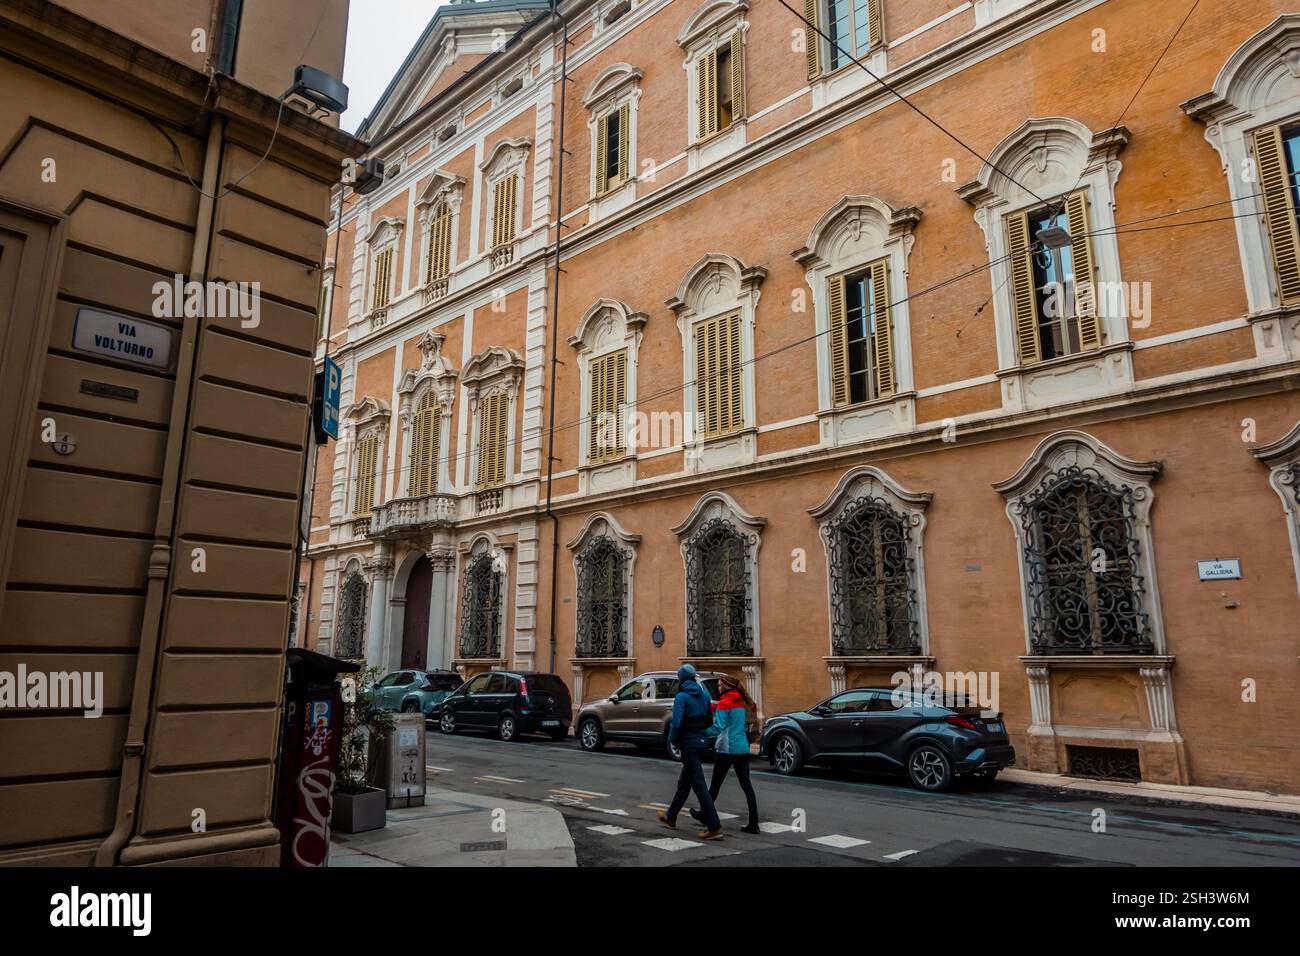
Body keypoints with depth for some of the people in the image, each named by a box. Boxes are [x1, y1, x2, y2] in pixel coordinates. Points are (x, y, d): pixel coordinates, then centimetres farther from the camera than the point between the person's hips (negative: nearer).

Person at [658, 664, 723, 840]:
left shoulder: (682, 697, -14)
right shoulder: (704, 695, 9)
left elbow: (677, 722, -19)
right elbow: (709, 720, 12)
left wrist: (672, 739, -4)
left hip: (689, 744, -8)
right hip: (702, 742, 8)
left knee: (698, 784, -7)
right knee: (684, 782, 20)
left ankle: (714, 827, -11)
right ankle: (670, 817, 34)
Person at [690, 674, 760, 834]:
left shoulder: (723, 704, -11)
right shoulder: (742, 703, 12)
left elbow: (718, 727, -19)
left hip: (726, 749, -6)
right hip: (743, 748, 6)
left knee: (715, 784, 10)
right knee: (746, 785, 3)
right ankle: (753, 823, -1)